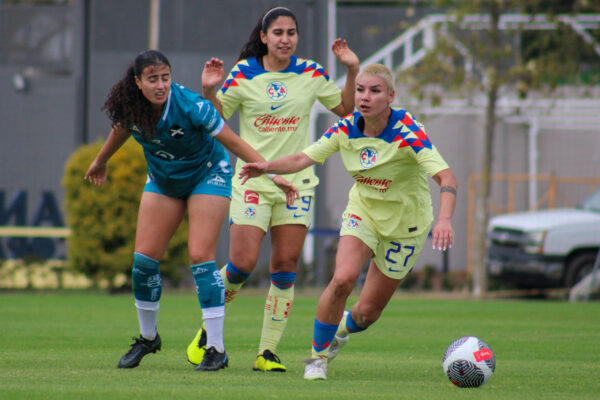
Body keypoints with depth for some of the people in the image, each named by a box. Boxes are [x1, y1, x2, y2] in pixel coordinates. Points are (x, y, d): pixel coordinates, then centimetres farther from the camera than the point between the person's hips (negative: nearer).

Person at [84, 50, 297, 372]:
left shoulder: (190, 106, -31)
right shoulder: (128, 106, -16)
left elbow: (233, 142, -25)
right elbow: (121, 129, 9)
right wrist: (100, 161, 26)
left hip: (207, 175, -5)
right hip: (162, 180, 5)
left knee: (201, 256, -16)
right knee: (144, 257, -1)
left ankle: (216, 349, -11)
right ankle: (147, 337, 20)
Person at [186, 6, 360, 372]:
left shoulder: (311, 74, 3)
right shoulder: (242, 74, -4)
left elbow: (345, 108, 15)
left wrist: (352, 71, 2)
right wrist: (209, 90, -17)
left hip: (297, 182, 3)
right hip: (252, 180, -3)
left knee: (285, 268, -2)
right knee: (243, 264, -12)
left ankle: (267, 353, 5)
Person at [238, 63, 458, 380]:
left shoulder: (407, 133, -26)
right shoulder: (346, 128, -11)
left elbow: (446, 177, -34)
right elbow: (303, 159, -11)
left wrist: (444, 220, -51)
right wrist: (267, 167, -32)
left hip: (404, 223, -2)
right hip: (363, 211, 2)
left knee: (369, 311, 2)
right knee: (343, 279, -26)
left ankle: (345, 326, 41)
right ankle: (319, 355, -5)